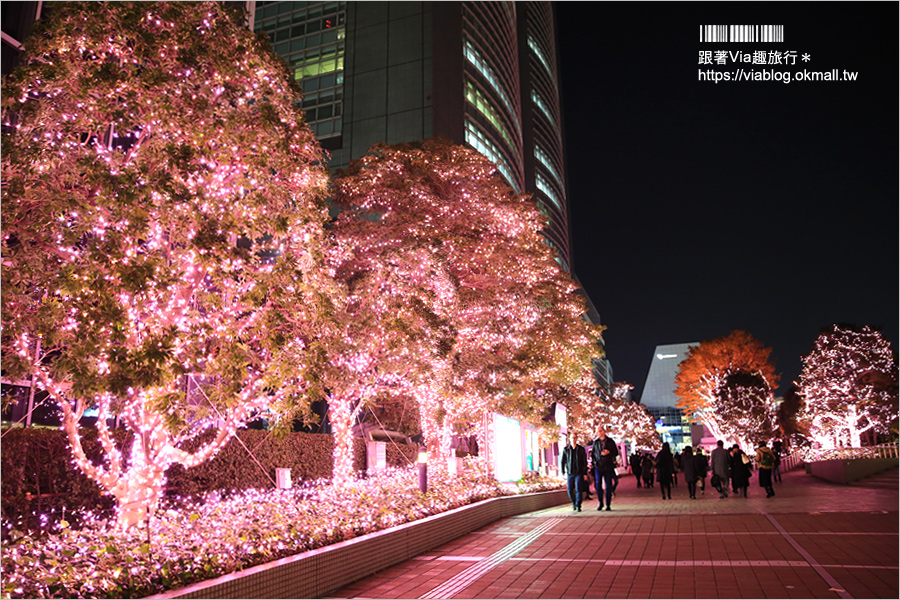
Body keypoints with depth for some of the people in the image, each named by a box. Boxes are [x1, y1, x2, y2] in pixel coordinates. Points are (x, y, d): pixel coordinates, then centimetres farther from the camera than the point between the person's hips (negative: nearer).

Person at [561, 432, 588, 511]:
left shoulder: (581, 449, 2)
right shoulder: (566, 449, 3)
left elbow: (585, 462, 5)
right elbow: (563, 461, 7)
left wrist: (585, 473, 1)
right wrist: (563, 472, 1)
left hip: (579, 473, -1)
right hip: (569, 473, 1)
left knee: (578, 489, -11)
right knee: (570, 490, 4)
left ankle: (578, 505, -6)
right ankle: (573, 503, 27)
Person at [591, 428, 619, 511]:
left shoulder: (610, 441, 7)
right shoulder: (595, 442, 10)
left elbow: (616, 452, 7)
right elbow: (592, 454, 14)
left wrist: (609, 452, -11)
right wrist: (592, 463, 1)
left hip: (608, 466, -1)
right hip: (598, 466, 1)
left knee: (608, 486, -1)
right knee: (598, 485, -2)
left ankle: (608, 505, 6)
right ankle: (600, 503, 13)